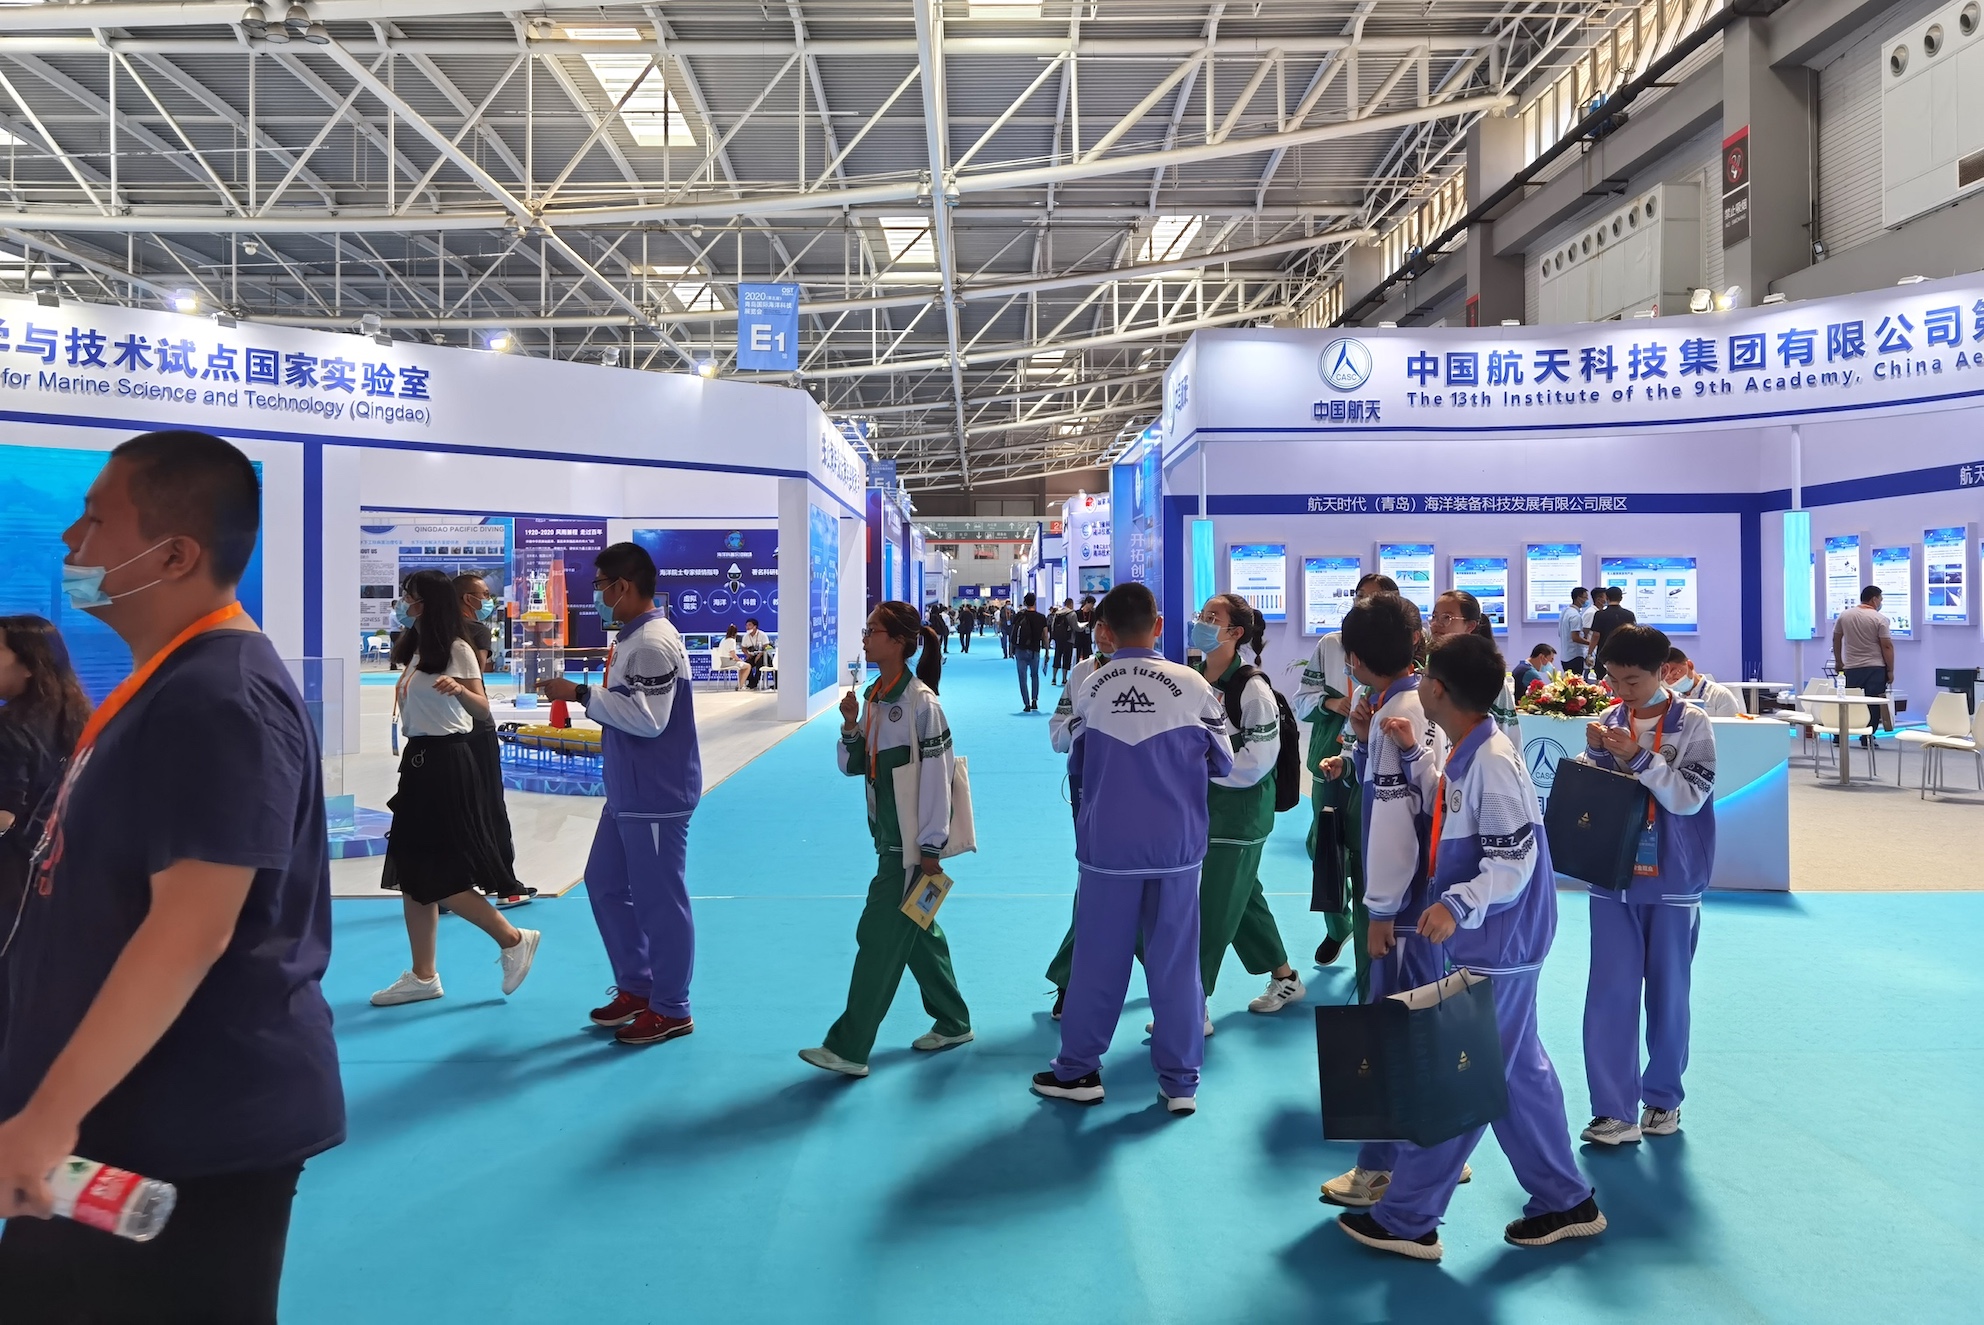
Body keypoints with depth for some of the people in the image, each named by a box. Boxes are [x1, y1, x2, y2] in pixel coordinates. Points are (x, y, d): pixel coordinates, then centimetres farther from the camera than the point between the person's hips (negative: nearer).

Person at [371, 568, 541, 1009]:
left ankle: (514, 940, 7)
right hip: (420, 760, 9)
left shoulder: (457, 650, -10)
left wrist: (458, 690, -37)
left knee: (441, 875, -8)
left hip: (447, 762, -9)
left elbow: (483, 707, -18)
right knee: (413, 873, 8)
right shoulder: (418, 650, 15)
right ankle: (423, 975, 15)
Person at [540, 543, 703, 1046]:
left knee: (658, 899, 0)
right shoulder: (630, 637, 12)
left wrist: (582, 694, -21)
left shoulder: (653, 643, -20)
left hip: (656, 796, -11)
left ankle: (670, 1010, 14)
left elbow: (647, 717, -26)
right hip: (628, 793, 11)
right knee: (604, 883, 19)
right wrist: (583, 696, 7)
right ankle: (636, 987, 32)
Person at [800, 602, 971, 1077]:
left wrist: (930, 849, -17)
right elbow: (853, 766, 13)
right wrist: (850, 726, -7)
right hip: (889, 837, 9)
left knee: (880, 936, -5)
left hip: (912, 841, -9)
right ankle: (953, 1023, 34)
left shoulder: (920, 702, -17)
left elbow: (936, 776, -17)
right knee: (918, 932, 18)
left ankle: (848, 1048, 2)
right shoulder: (875, 697, 7)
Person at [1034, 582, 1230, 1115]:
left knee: (1098, 957, 11)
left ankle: (1077, 1070, 23)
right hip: (1175, 846, 0)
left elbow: (1076, 763, 7)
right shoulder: (1191, 685, -7)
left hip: (1107, 845, 0)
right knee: (1175, 960, 9)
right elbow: (1222, 762, 3)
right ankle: (1181, 1081, 17)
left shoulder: (1092, 687, -5)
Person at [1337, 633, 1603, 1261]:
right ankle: (1566, 1203, 32)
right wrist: (1414, 756, 12)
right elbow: (1450, 813, 20)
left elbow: (1514, 860, -26)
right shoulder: (1466, 754, 7)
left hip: (1496, 949, -10)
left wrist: (1457, 905, -38)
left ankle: (1406, 1218, 9)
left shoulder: (1492, 760, -22)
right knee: (1518, 1070, 19)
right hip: (1489, 944, 10)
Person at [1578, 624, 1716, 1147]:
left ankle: (1663, 1098, 27)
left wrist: (1639, 756, -22)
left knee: (1668, 992, 10)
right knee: (1609, 993, -1)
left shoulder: (1692, 723, -6)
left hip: (1672, 881, -2)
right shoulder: (1611, 720, 3)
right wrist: (1595, 753, -11)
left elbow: (1691, 797, -13)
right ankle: (1616, 1111, 4)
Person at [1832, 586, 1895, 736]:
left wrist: (1838, 662, 23)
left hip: (1851, 668, 3)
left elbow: (1836, 639, 13)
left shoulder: (1845, 615, 5)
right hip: (1875, 668, -3)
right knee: (1873, 705, 1)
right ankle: (1867, 737, 1)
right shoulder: (1880, 619, -7)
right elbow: (1887, 646, -9)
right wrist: (1890, 671, -3)